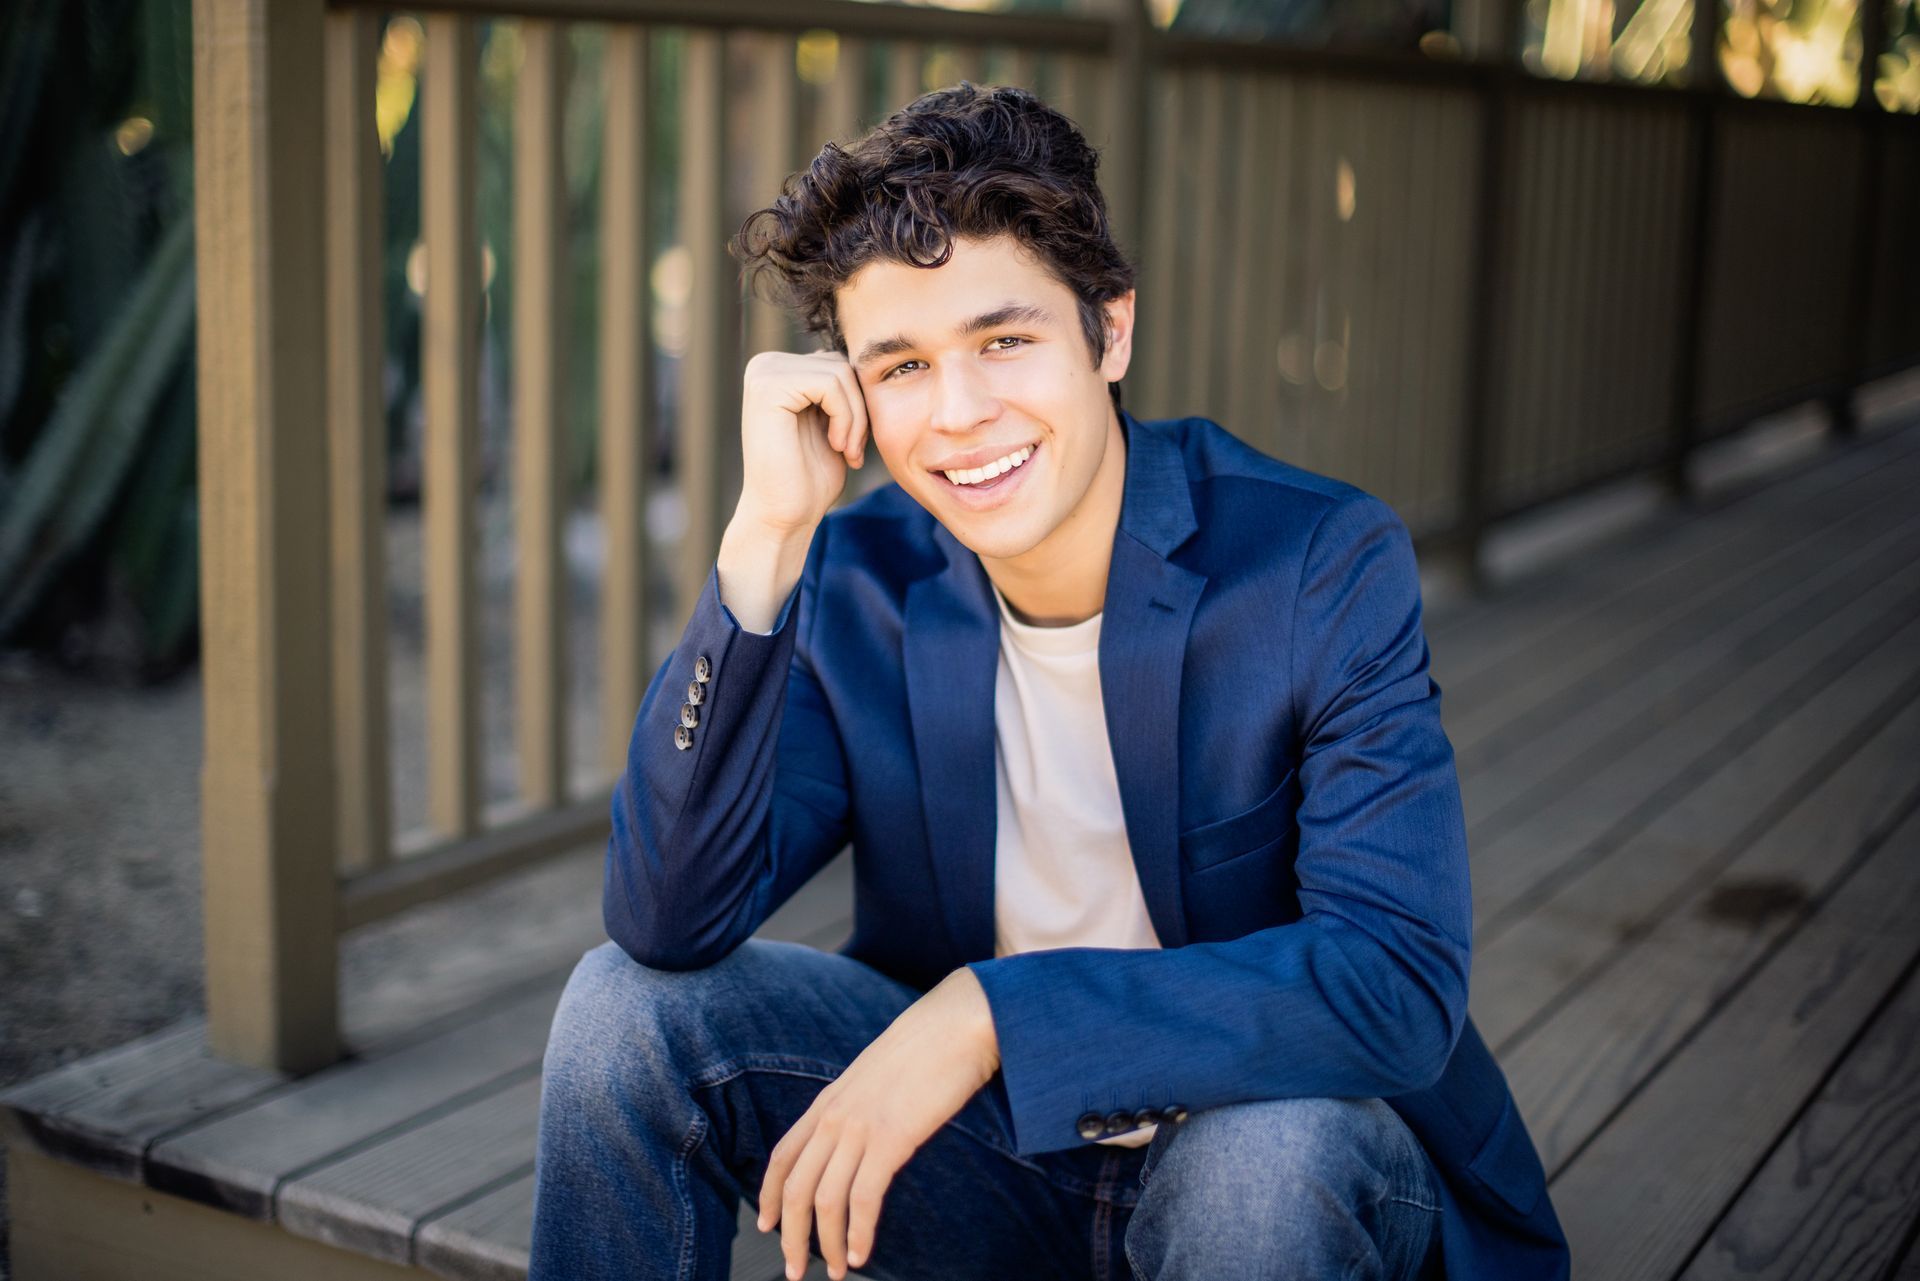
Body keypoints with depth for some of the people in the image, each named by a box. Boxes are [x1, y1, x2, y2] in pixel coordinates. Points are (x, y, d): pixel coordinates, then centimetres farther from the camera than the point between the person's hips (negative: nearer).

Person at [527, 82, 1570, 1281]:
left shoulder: (1326, 565, -18)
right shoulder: (858, 587, -8)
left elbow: (1401, 984, -28)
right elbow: (669, 922, -19)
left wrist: (993, 1014, -34)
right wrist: (766, 531, -27)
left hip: (1296, 1151, -3)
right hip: (1001, 1147, 3)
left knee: (1264, 1149, -37)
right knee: (631, 1003, -14)